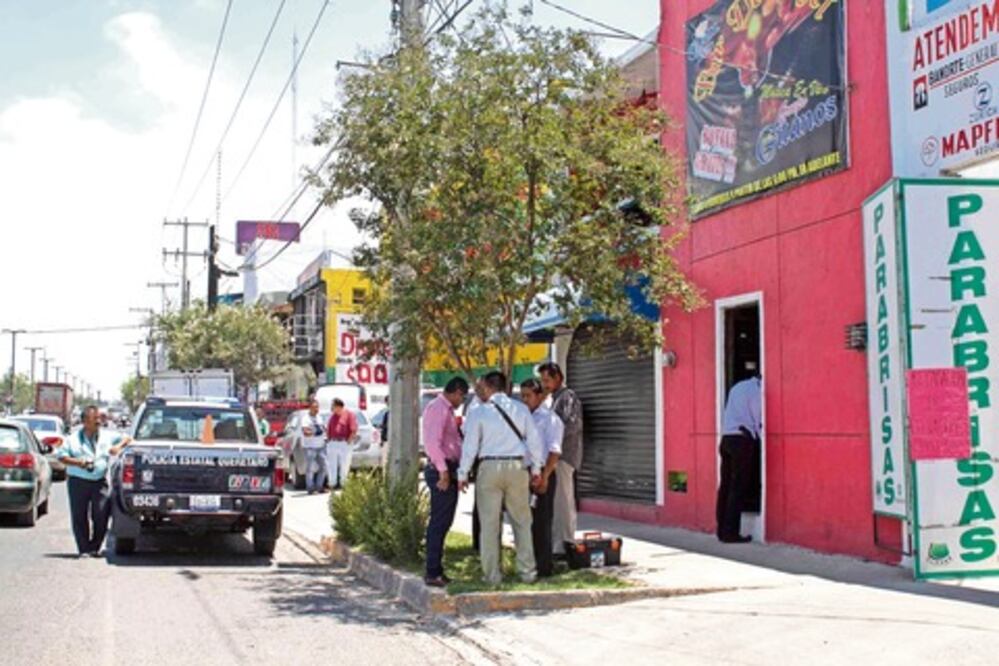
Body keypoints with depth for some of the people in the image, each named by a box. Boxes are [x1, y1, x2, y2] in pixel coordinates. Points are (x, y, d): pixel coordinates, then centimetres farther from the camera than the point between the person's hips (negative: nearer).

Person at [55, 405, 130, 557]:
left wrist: (119, 446, -4)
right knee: (79, 517, -1)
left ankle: (95, 548, 7)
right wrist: (77, 462, -11)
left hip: (100, 482, 1)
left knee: (102, 515, -8)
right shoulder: (73, 439, 9)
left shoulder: (107, 437, 13)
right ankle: (83, 549, 8)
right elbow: (61, 455, 4)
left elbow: (126, 439, 18)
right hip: (78, 482, -1)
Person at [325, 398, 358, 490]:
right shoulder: (333, 415, 15)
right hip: (332, 443, 6)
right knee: (331, 465, 6)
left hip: (344, 444, -6)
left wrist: (348, 441, -12)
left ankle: (343, 484, 3)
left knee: (344, 465, -3)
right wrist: (328, 439, 10)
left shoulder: (349, 414, -4)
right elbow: (328, 429, 20)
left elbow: (354, 430, -9)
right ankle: (332, 484, 13)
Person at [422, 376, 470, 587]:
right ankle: (433, 573, -4)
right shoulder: (437, 408, -13)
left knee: (443, 522, 13)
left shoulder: (447, 409, 19)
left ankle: (436, 570, 19)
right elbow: (433, 442, -22)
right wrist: (443, 471, -22)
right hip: (441, 469, -10)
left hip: (448, 470, 10)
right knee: (439, 522, -8)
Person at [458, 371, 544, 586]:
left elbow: (470, 445, -2)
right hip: (517, 466, 2)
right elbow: (534, 440, 5)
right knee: (522, 522, 11)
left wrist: (463, 474, 5)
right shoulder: (521, 409, 5)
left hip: (489, 467, -2)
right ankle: (527, 571, 11)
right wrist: (536, 468, 14)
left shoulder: (479, 413, -2)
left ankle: (492, 574, 7)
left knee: (489, 523, 4)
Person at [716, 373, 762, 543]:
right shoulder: (756, 389, -3)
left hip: (726, 438, 8)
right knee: (739, 488, -6)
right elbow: (758, 418, -3)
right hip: (742, 439, -8)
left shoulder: (737, 387, 22)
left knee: (726, 485, 8)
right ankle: (730, 532, -7)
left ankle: (722, 530, 9)